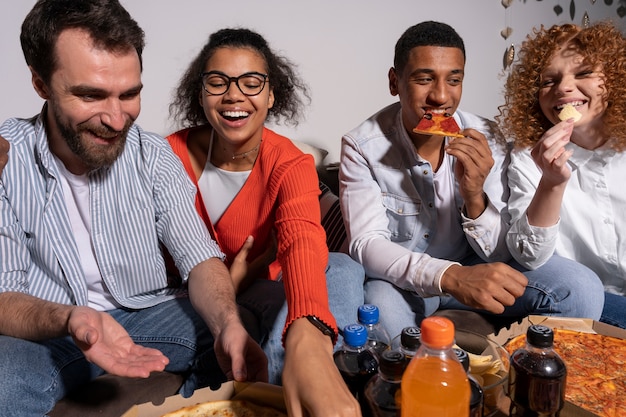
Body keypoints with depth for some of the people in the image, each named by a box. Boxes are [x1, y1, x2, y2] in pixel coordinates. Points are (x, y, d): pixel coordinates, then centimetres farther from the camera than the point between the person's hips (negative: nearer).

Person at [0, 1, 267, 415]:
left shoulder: (153, 155, -5)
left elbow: (201, 260, -8)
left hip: (147, 317, 3)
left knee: (240, 340, -21)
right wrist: (70, 319, -35)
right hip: (43, 332, -2)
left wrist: (228, 324, -30)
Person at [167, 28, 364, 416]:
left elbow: (303, 241, -39)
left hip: (258, 293, 1)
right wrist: (229, 280, -23)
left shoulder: (291, 164, -16)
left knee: (343, 269, -29)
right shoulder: (174, 153, -11)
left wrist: (307, 338, -62)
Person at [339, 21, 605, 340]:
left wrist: (474, 197, -32)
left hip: (472, 268, 4)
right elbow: (366, 246, -24)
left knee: (581, 289, -16)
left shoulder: (485, 139, -11)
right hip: (399, 278, -3)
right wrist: (450, 276, -42)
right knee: (380, 309, -38)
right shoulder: (361, 146, -17)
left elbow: (499, 253, -9)